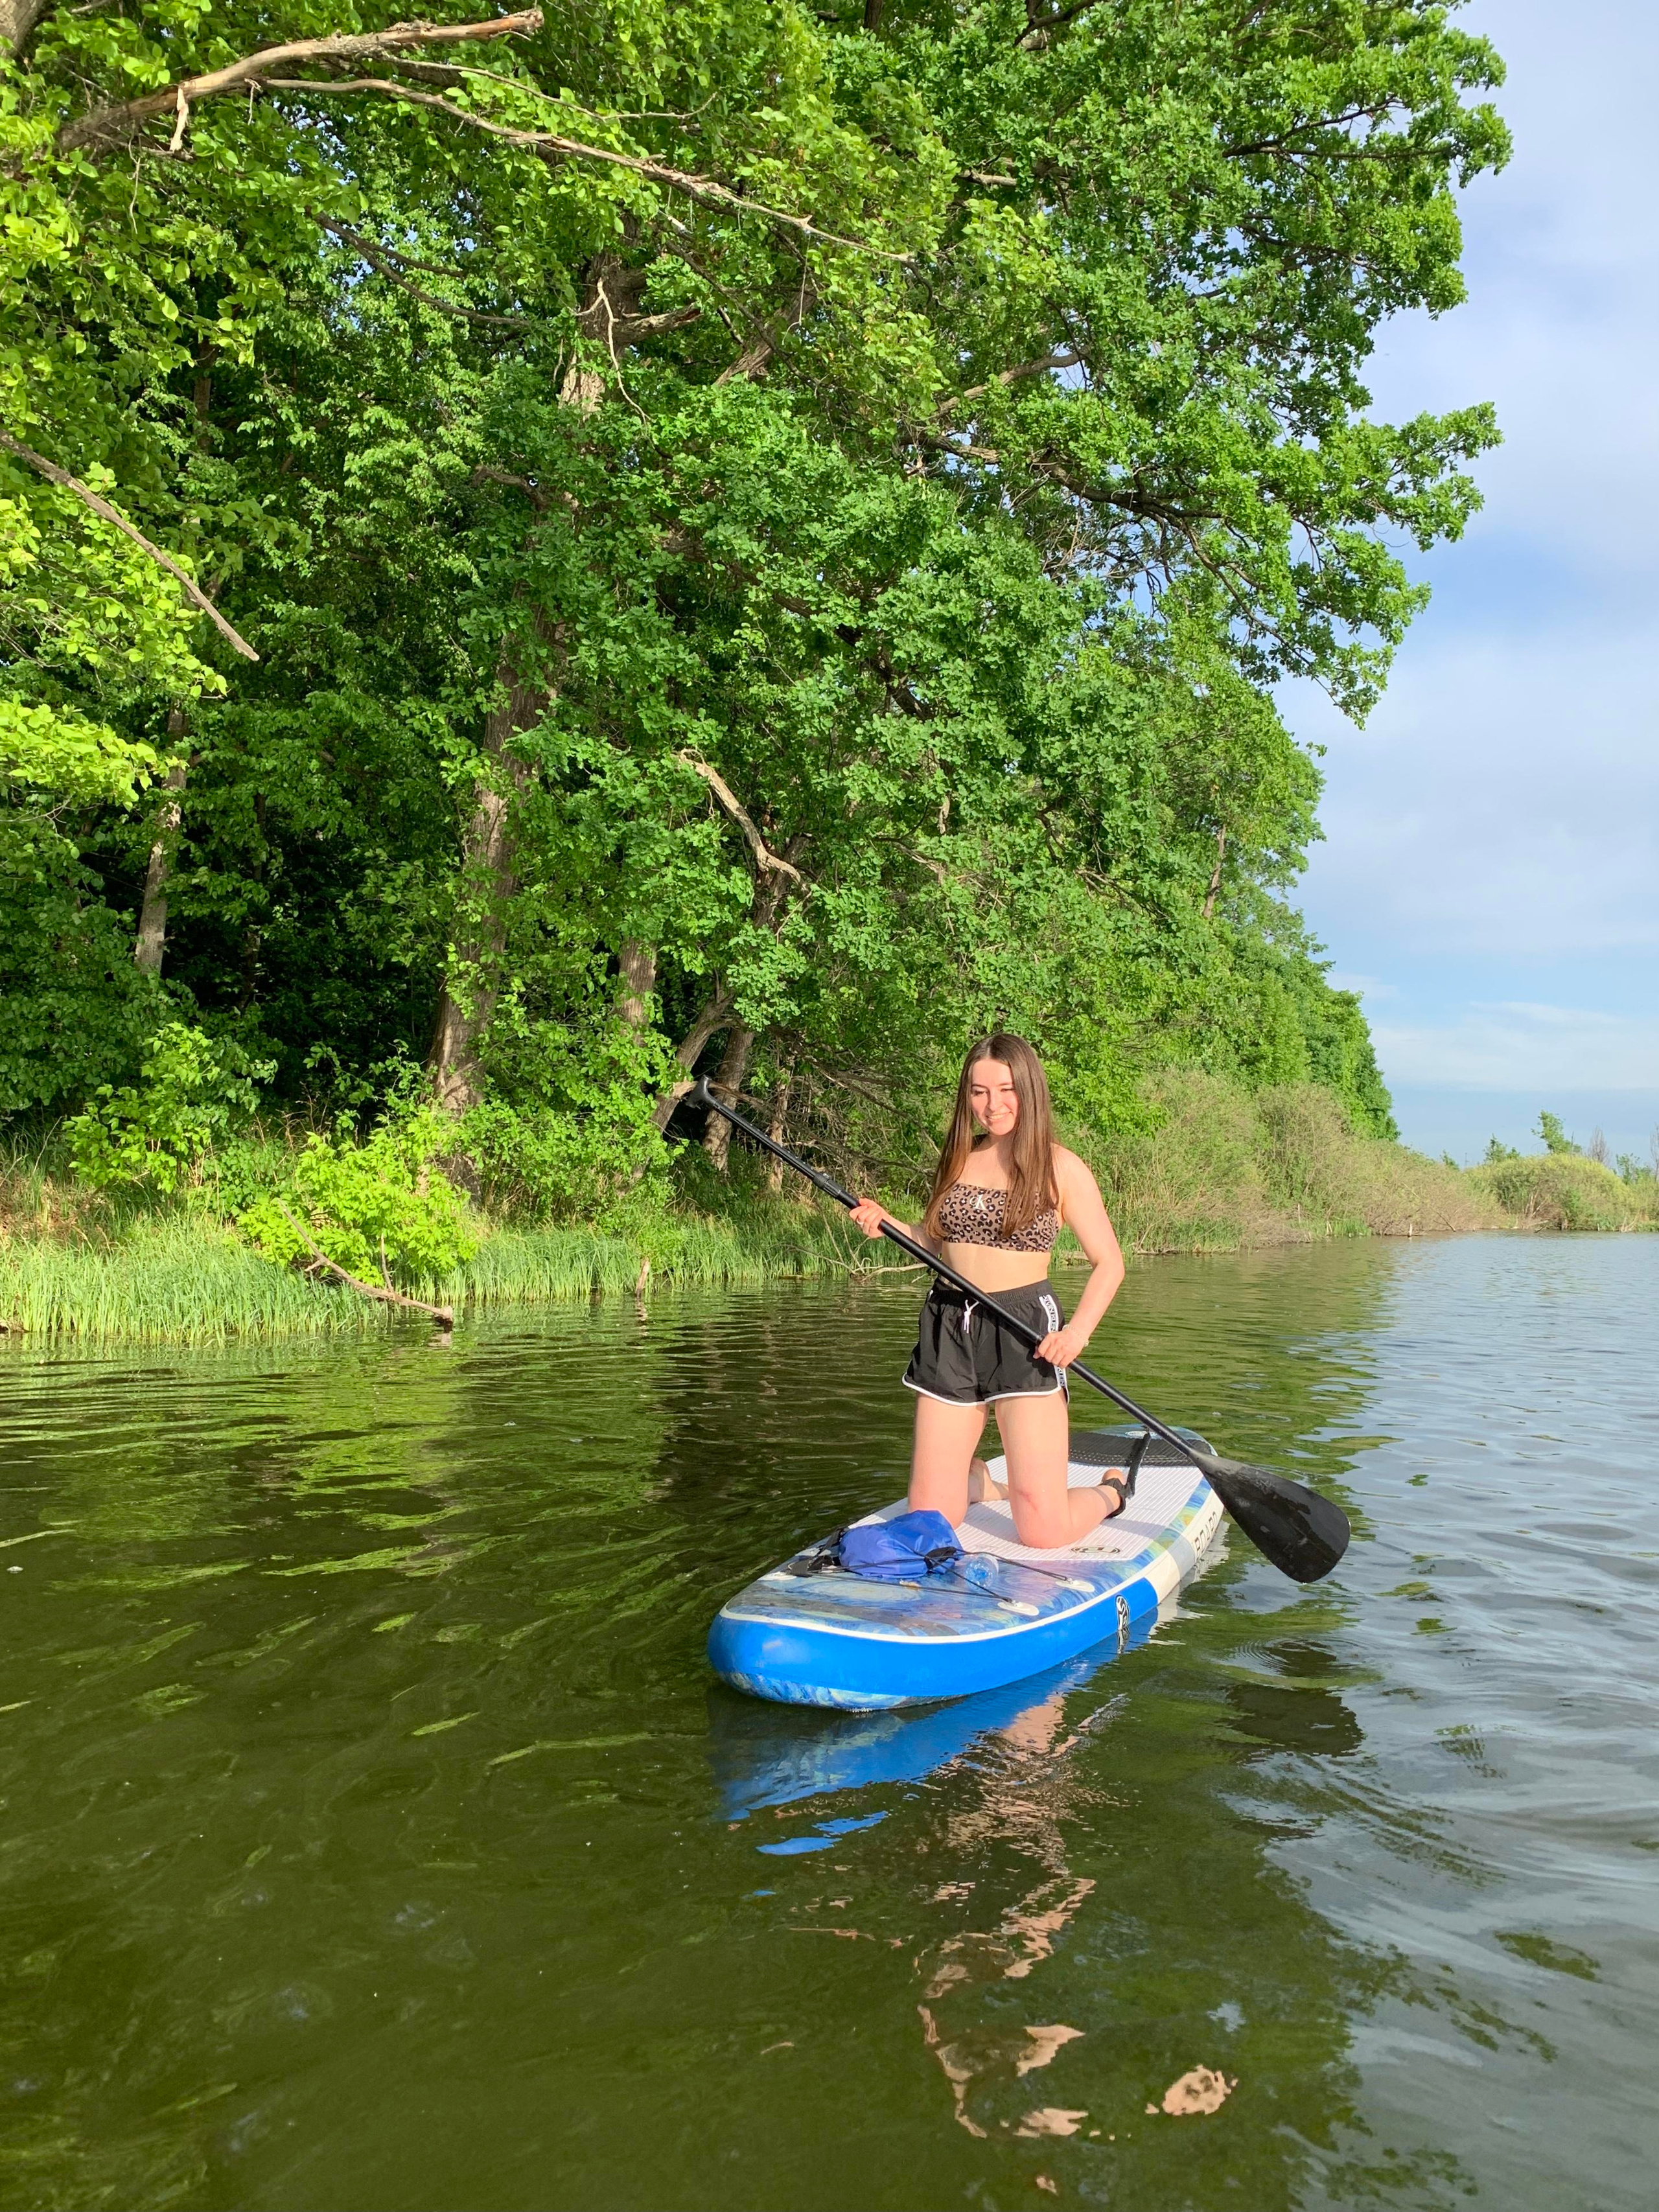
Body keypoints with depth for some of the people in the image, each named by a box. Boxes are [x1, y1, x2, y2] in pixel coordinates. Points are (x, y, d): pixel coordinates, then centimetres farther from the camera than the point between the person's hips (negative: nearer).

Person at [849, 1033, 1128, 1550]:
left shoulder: (1060, 1167, -2)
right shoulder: (958, 1158, 12)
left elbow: (1109, 1263, -2)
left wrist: (1079, 1329, -18)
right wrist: (888, 1223, 2)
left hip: (1024, 1334, -4)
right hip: (948, 1332, 4)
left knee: (1043, 1532, -7)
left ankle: (1108, 1494, 26)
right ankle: (975, 1478, 38)